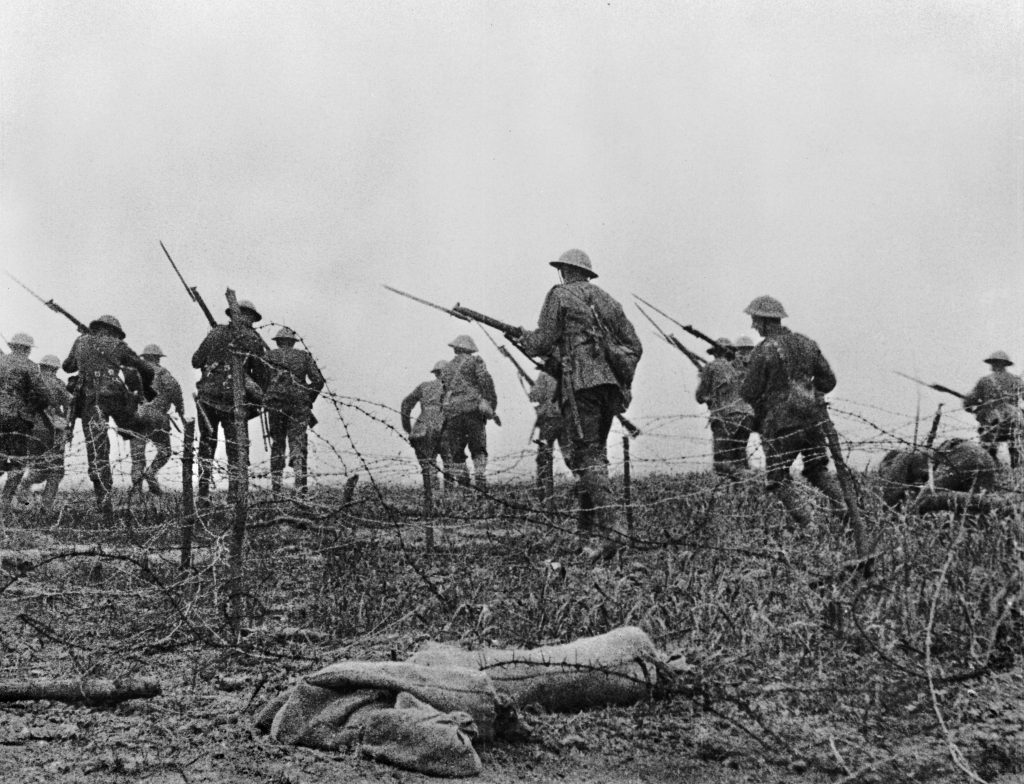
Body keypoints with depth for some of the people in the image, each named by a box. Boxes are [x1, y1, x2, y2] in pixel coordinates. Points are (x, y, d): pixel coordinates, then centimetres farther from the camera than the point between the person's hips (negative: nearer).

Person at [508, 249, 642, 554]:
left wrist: (520, 335, 16)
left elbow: (543, 343, -3)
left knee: (588, 456, -10)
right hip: (611, 384, 7)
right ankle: (586, 523, 22)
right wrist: (622, 381, 25)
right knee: (595, 451, 18)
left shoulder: (560, 295, 3)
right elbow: (634, 347, 17)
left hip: (580, 382, -6)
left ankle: (611, 529, -22)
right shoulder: (607, 300, 21)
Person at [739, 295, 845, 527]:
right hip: (813, 418, 6)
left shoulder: (763, 352, -13)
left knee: (779, 479, 9)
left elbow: (748, 394, -10)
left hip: (780, 424, -5)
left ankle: (806, 525, -1)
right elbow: (828, 381, 9)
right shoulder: (806, 343, 6)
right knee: (818, 470, 23)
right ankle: (842, 508, 7)